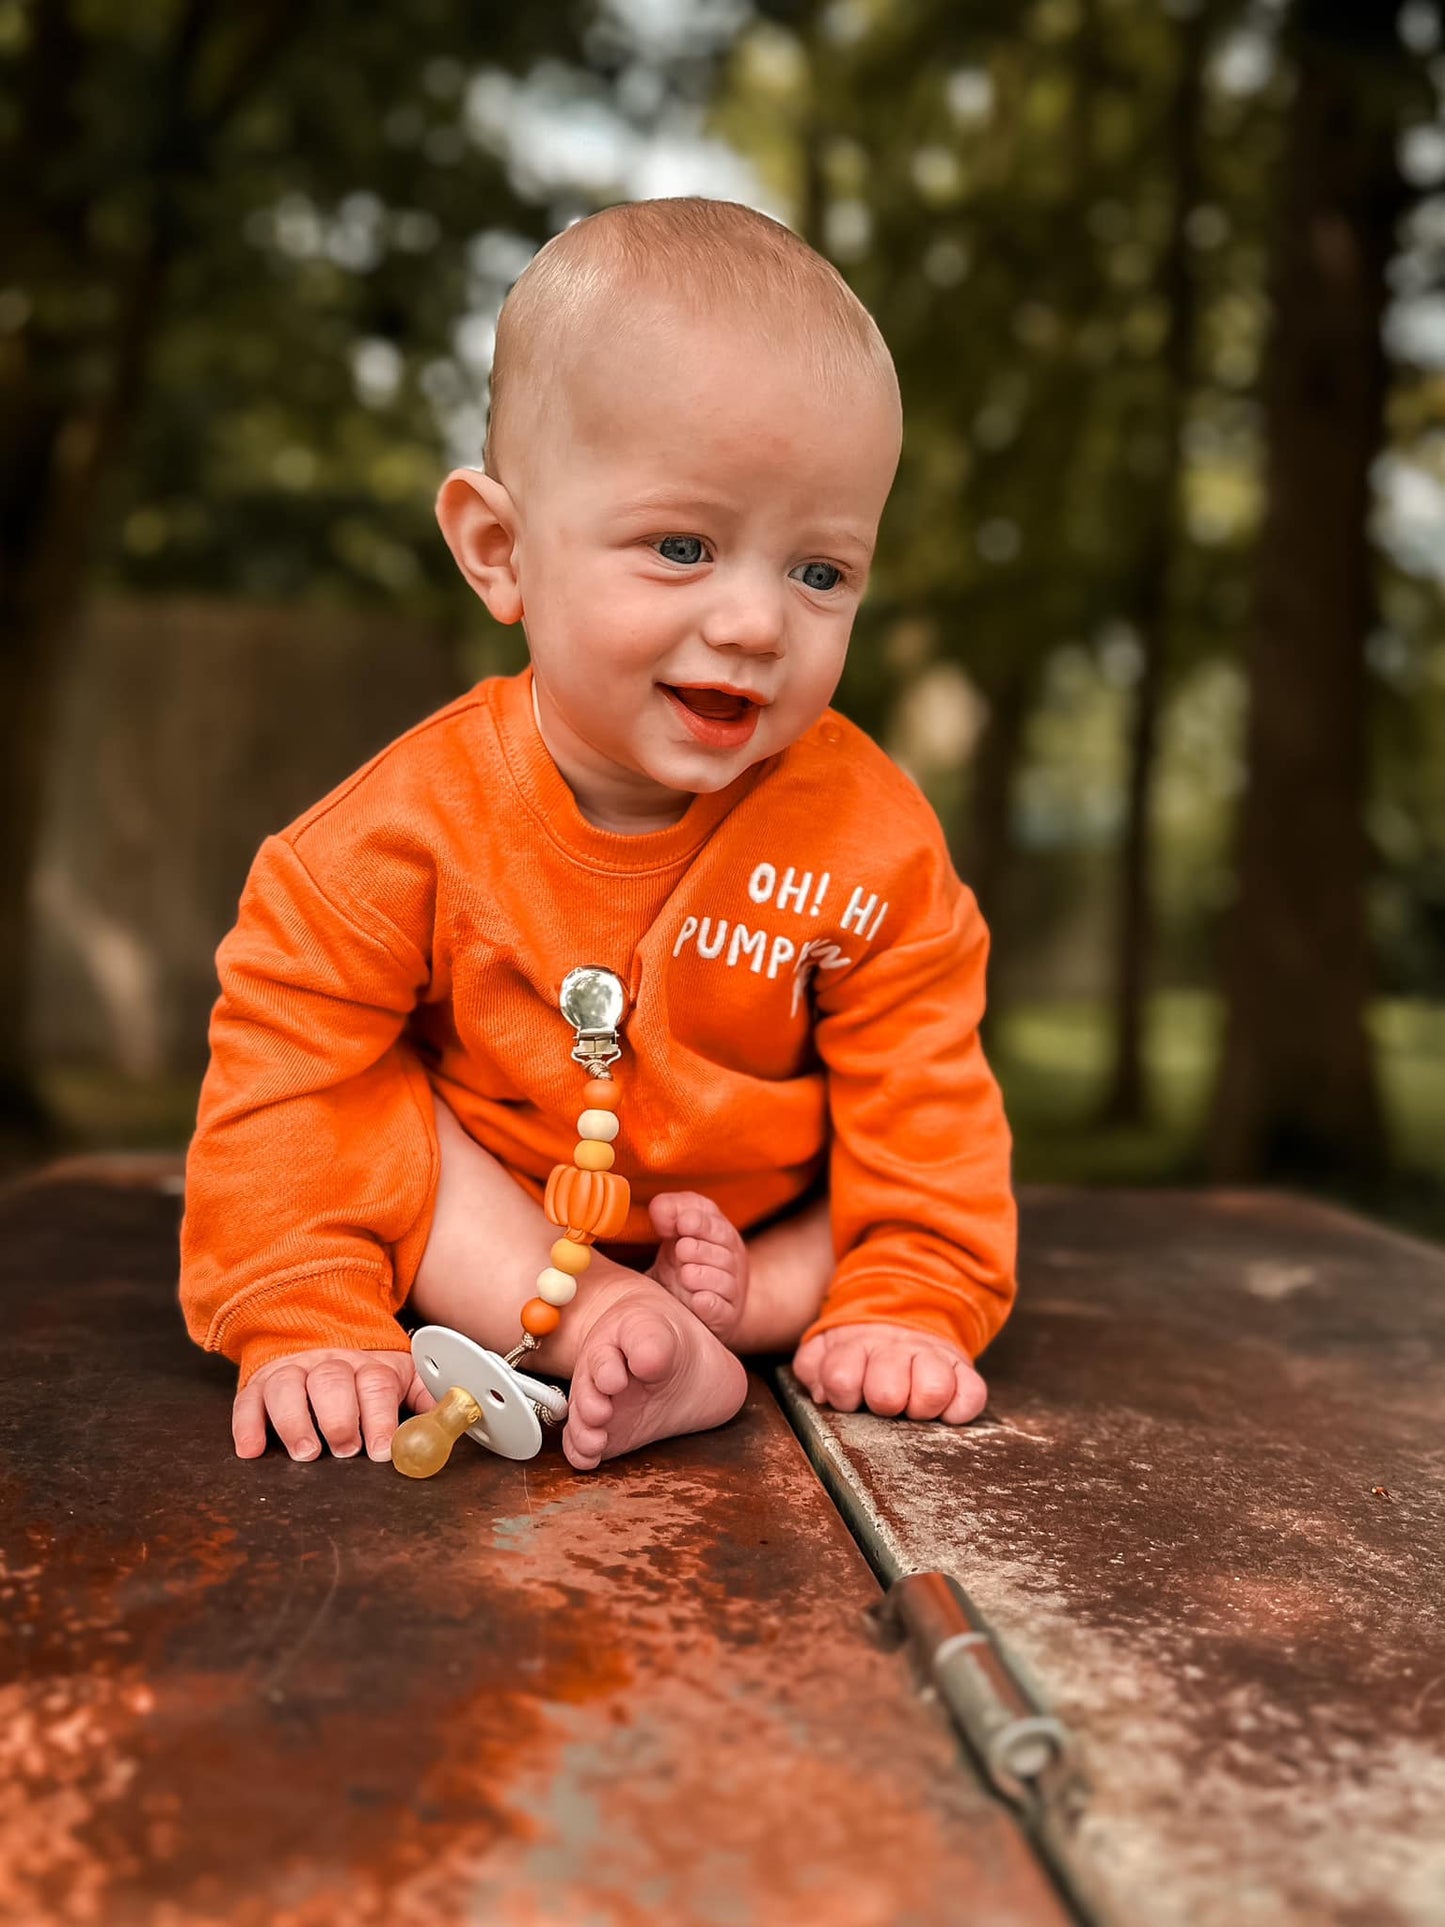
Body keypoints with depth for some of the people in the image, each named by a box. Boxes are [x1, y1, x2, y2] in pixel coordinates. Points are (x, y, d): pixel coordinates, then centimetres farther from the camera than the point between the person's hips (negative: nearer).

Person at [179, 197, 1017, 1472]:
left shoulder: (870, 838, -19)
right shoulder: (424, 818, -22)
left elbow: (919, 1090, -12)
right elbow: (292, 1053, -19)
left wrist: (909, 1307, -21)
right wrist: (305, 1319, -26)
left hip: (767, 1219, 1)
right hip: (489, 1210, 0)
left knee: (936, 1149, -15)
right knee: (365, 1113, -23)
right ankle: (614, 1336, -30)